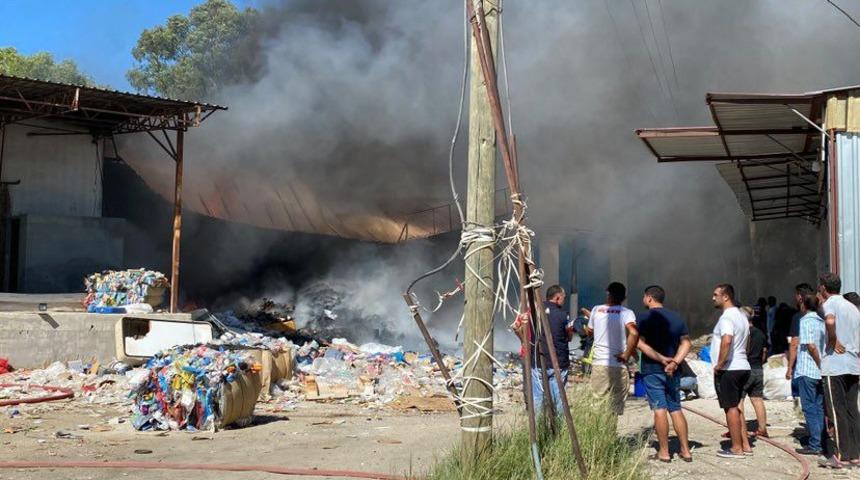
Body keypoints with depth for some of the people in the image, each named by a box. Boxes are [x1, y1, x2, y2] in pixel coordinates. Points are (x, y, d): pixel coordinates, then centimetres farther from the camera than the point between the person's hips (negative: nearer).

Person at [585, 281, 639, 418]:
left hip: (598, 364, 2)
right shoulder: (626, 313, -4)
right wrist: (626, 355, -12)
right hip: (619, 366, -2)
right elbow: (634, 333, -22)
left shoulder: (596, 310, 4)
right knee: (616, 408, 6)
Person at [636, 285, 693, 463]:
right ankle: (685, 450, 10)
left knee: (659, 409, -3)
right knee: (676, 409, 11)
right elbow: (687, 343, 2)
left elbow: (640, 343, -17)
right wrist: (675, 362, -9)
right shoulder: (677, 318, 9)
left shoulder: (644, 318, -7)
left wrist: (662, 359, -16)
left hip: (652, 370, -5)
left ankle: (664, 452, -1)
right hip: (673, 371, 5)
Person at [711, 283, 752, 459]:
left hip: (728, 370, -10)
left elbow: (727, 341, -31)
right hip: (742, 367, 10)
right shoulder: (741, 316, 16)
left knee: (730, 408, -4)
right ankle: (745, 445, 18)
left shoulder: (727, 317, -16)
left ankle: (736, 449, 0)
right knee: (735, 407, 16)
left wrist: (719, 365, -22)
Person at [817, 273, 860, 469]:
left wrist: (833, 341, -16)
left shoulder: (830, 303, -5)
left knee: (837, 411, -3)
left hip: (834, 365, -7)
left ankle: (840, 456, -3)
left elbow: (830, 321, -28)